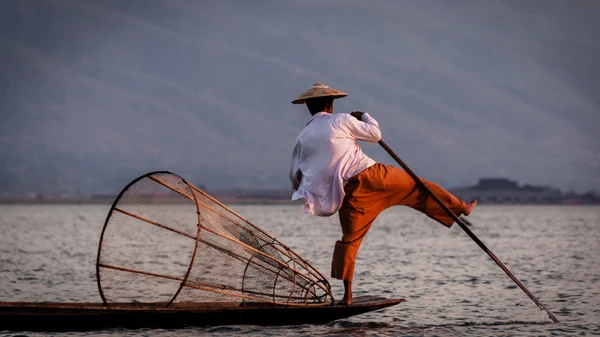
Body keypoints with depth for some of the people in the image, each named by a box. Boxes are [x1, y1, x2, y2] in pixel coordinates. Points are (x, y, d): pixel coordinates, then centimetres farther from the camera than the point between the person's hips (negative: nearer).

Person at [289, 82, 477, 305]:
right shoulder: (341, 120, 0)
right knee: (415, 186, 13)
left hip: (348, 193, 3)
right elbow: (375, 134, 9)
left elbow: (295, 176, 15)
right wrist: (365, 116, 27)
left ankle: (347, 294, 8)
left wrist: (306, 193, 33)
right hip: (370, 176, -3)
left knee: (350, 239, 12)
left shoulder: (303, 138, 9)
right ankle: (461, 207, 21)